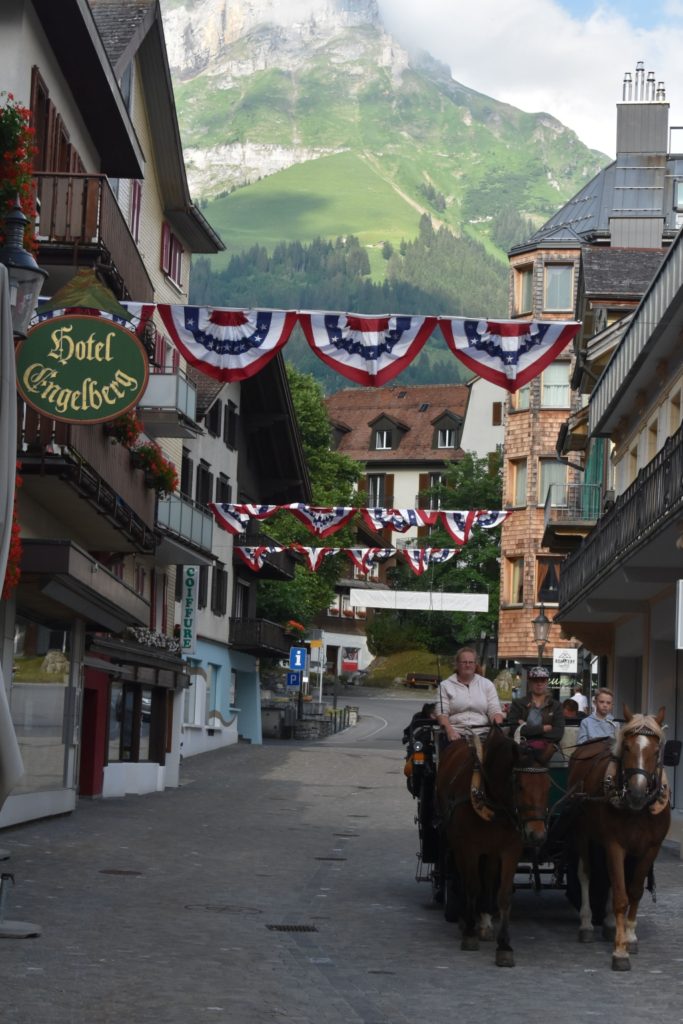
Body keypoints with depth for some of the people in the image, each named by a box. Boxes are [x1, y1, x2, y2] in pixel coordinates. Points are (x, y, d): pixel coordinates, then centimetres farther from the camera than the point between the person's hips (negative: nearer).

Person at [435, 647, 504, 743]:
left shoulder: (487, 684, 18)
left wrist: (498, 726, -13)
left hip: (482, 732, 2)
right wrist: (450, 731, -18)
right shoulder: (445, 685, 12)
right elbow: (442, 713, 2)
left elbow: (495, 710, 10)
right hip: (456, 733, -2)